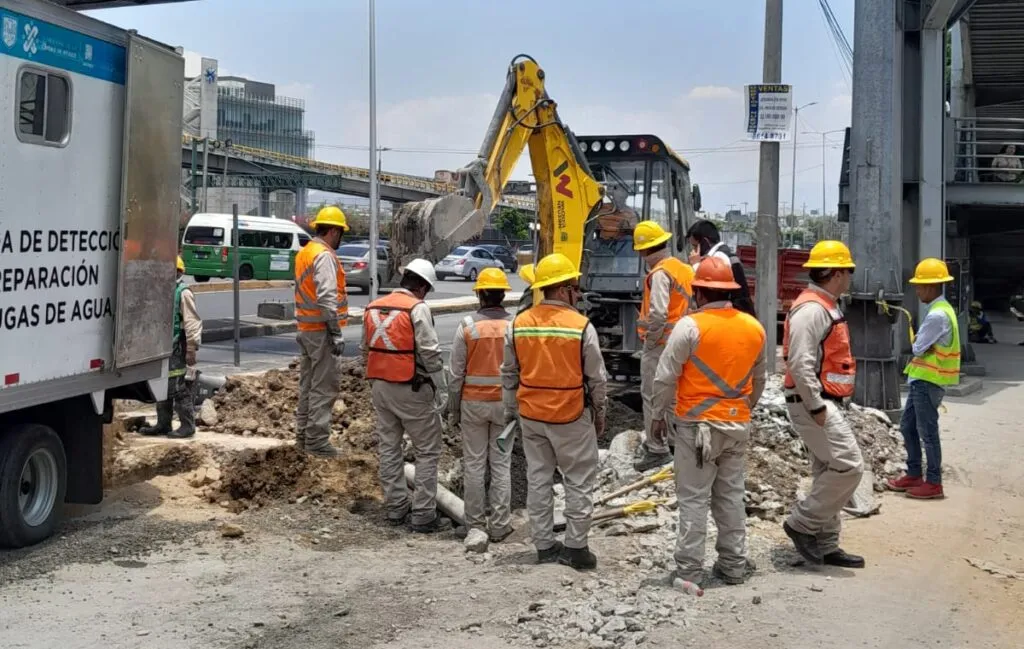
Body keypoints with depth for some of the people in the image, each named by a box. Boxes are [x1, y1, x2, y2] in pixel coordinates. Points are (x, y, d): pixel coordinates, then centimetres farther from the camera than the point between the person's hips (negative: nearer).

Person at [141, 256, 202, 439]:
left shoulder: (183, 293, -12)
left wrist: (192, 349, -18)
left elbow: (193, 323, -15)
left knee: (181, 389, -5)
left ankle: (187, 426, 2)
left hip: (178, 349, -9)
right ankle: (163, 424, 22)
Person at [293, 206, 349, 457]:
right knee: (324, 387, -5)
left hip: (305, 329, 10)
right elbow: (327, 298, -23)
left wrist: (302, 327, 21)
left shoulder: (303, 253, 15)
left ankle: (303, 436, 22)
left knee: (308, 384, 16)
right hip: (322, 331, -10)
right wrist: (336, 333, -22)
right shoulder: (325, 256, -15)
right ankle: (316, 441, -3)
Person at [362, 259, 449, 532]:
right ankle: (423, 515, 2)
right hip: (411, 389, -7)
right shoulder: (417, 308, -13)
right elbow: (430, 353, -16)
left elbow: (365, 350, 14)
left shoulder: (373, 307, 9)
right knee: (427, 452, 2)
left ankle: (396, 508, 22)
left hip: (380, 387, 7)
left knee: (389, 448, 15)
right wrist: (442, 390, -10)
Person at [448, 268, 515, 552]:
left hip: (473, 402, -1)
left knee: (474, 464, 6)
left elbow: (456, 373, -5)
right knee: (501, 464, 9)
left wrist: (453, 410, 5)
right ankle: (500, 525, 12)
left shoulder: (467, 326, -8)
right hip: (505, 402, 1)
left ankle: (476, 527, 8)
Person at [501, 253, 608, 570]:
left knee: (538, 479, 13)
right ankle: (575, 547, 10)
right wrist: (600, 414, 7)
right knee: (579, 481, 7)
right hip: (571, 416, -4)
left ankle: (544, 545, 20)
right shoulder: (582, 326, -13)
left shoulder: (518, 324, -1)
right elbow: (597, 378, -7)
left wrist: (511, 409, 19)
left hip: (531, 415, 4)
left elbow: (509, 374, 7)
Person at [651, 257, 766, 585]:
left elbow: (665, 377, -12)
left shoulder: (690, 326, -14)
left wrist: (659, 415, 2)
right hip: (738, 425, 5)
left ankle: (689, 570, 4)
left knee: (694, 499, 1)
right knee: (731, 496, 15)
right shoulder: (754, 328, 5)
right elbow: (759, 380, 16)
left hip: (697, 425, -5)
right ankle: (734, 565, 21)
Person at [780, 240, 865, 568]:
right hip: (813, 403, -11)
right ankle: (802, 523, -3)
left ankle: (825, 545, 19)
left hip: (825, 403, 11)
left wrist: (824, 404, 19)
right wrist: (816, 407, -22)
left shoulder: (825, 307, 17)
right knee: (849, 467, -13)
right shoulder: (811, 309, -17)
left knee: (829, 473, 13)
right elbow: (800, 363, -25)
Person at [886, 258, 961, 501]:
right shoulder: (940, 310, 13)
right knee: (907, 426, 16)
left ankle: (934, 483, 6)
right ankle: (914, 475, 24)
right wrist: (920, 346, -2)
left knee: (927, 433, -2)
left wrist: (917, 346, 2)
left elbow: (918, 348, -17)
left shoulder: (938, 315, -21)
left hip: (928, 382, -10)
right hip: (922, 379, 10)